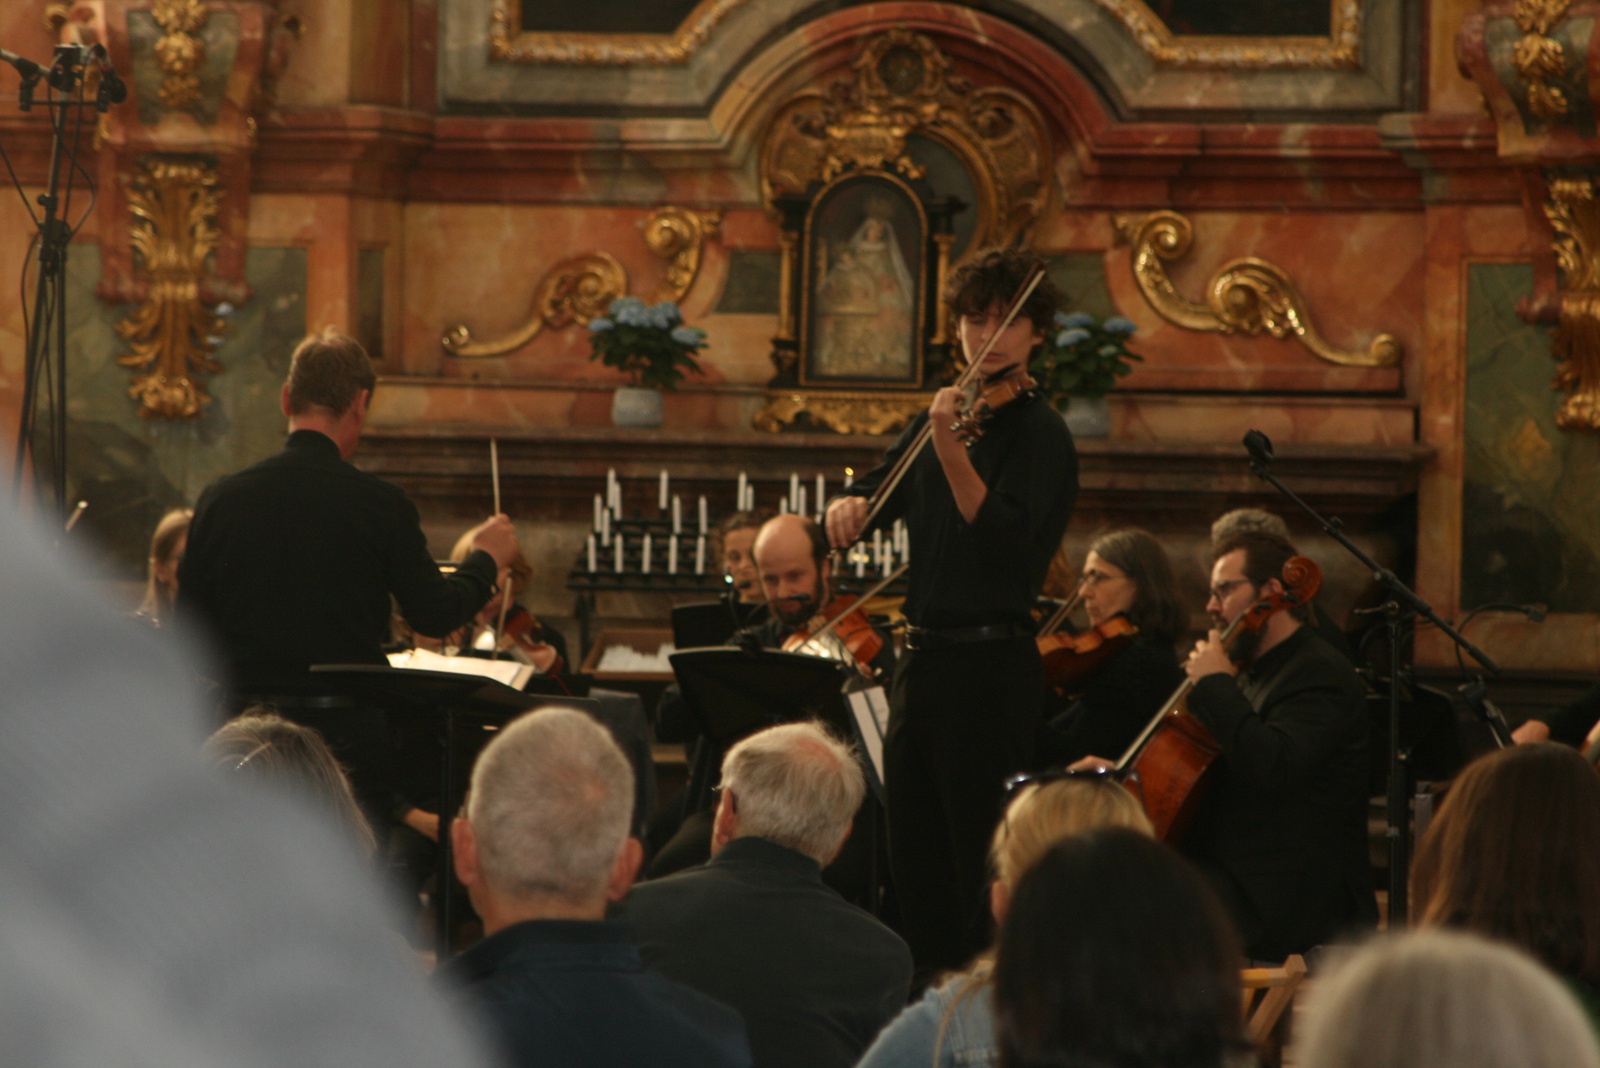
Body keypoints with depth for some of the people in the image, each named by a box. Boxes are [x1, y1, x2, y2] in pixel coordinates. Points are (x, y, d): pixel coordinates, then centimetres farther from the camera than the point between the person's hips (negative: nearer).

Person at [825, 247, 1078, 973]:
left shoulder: (1038, 434, -10)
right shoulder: (939, 416, 13)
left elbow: (1003, 539, -24)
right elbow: (877, 496, 14)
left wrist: (951, 450, -37)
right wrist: (848, 507, -10)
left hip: (990, 668, -8)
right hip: (922, 661, 8)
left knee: (983, 873, -6)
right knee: (914, 866, 13)